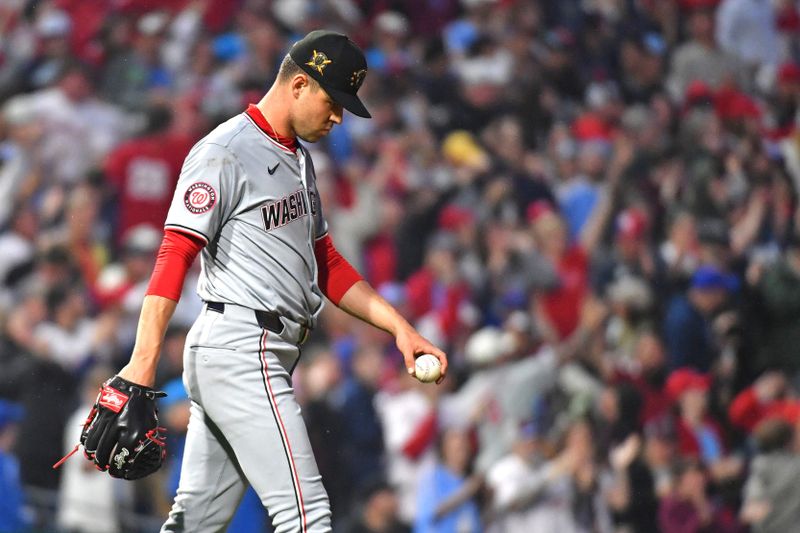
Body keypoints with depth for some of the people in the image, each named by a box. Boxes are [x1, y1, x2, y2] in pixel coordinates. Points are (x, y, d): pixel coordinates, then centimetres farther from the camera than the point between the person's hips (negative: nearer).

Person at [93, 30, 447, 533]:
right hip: (240, 352, -10)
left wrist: (399, 326, 15)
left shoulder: (298, 157, 21)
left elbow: (327, 265, 26)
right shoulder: (225, 152, -10)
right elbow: (174, 255, -18)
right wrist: (143, 364, -26)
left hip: (266, 356, 10)